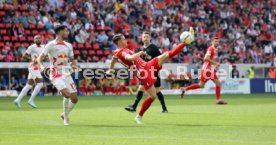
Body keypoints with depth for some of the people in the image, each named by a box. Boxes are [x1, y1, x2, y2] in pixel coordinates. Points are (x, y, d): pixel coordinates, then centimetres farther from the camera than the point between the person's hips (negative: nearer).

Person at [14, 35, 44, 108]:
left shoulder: (42, 47, 14)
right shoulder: (32, 47, -9)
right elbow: (24, 55, -11)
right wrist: (32, 59, -24)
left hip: (37, 68, 8)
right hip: (33, 67, -8)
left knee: (29, 85, 10)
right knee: (40, 83, -13)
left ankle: (18, 100, 13)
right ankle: (31, 100, -8)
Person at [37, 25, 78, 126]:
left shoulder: (68, 46, 12)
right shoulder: (51, 45, -6)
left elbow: (72, 60, 21)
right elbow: (39, 58, -8)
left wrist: (73, 65, -2)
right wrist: (41, 66, -30)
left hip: (67, 75, 6)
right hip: (56, 76, -6)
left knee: (74, 99, -1)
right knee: (67, 95, -24)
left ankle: (65, 114, 25)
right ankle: (66, 118, -4)